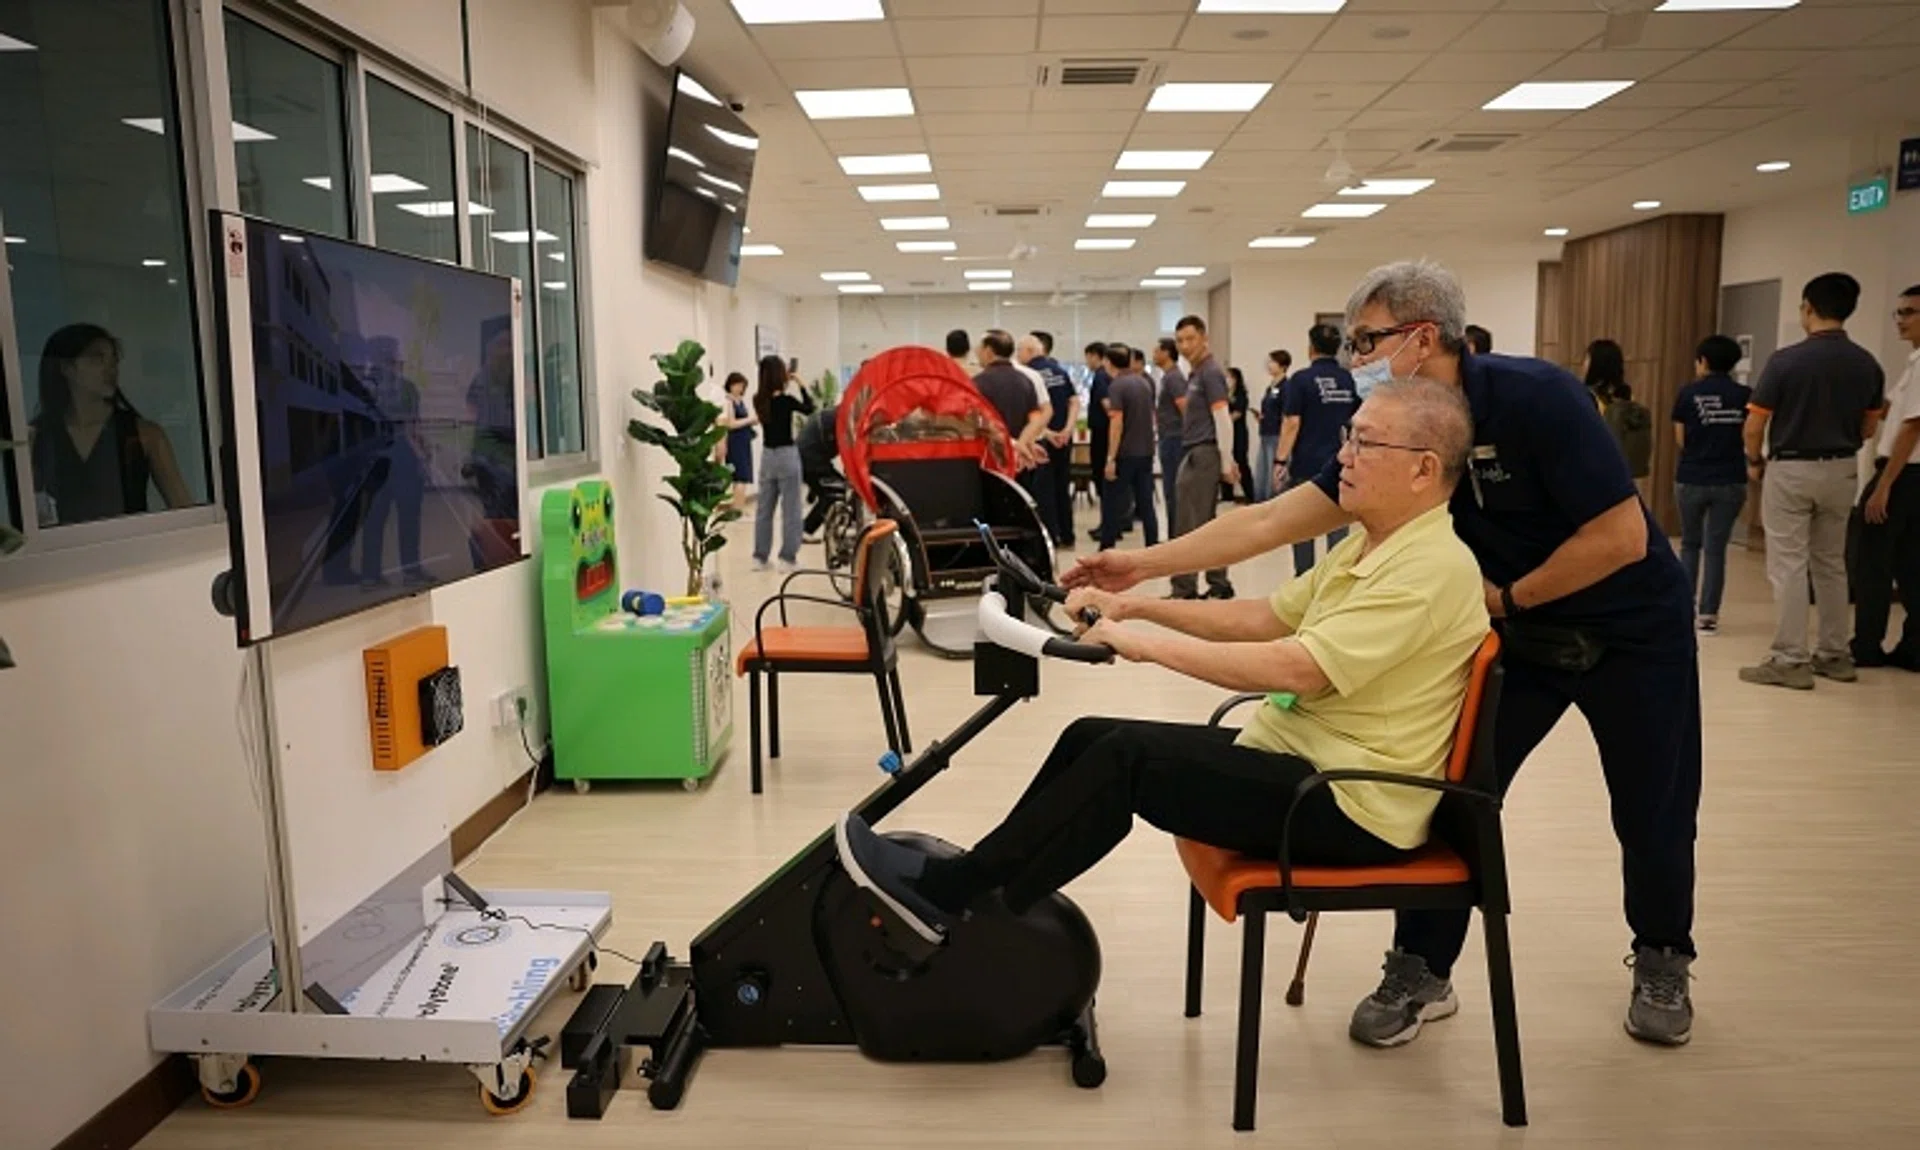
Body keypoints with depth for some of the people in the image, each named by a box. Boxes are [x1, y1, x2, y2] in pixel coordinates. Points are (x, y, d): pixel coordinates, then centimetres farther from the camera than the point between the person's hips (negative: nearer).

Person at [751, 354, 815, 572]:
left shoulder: (759, 400, 1)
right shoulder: (786, 400, -14)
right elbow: (809, 409, 1)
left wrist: (786, 386, 13)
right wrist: (799, 385, 5)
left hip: (767, 455, 6)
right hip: (786, 455, -6)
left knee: (764, 509, 12)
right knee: (790, 510, 1)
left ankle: (759, 557, 16)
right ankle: (787, 558, 2)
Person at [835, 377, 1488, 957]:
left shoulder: (1432, 567, -19)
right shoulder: (1368, 547, 12)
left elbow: (1297, 668, -28)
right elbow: (1265, 619, 14)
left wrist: (1145, 644, -23)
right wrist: (1140, 607, 3)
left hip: (1350, 807, -9)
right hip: (1295, 756, 9)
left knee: (1127, 755, -22)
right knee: (1089, 737, 0)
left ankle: (951, 895, -12)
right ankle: (982, 880, 6)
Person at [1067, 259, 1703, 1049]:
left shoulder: (1534, 398, -27)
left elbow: (1623, 537, -26)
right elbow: (1273, 520, -14)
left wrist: (1507, 598, -17)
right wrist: (1146, 564, -20)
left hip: (1633, 629, -4)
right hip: (1514, 631, 5)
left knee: (1653, 813, 9)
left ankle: (1662, 963, 36)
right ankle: (1420, 971, 14)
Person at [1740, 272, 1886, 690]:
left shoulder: (1785, 360, -15)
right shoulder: (1867, 364, 1)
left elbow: (1754, 426, -12)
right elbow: (1868, 430, 9)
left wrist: (1754, 462, 6)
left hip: (1790, 470, -5)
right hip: (1841, 471, 6)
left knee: (1788, 566, -2)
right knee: (1832, 564, 16)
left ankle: (1791, 660, -1)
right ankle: (1836, 655, 22)